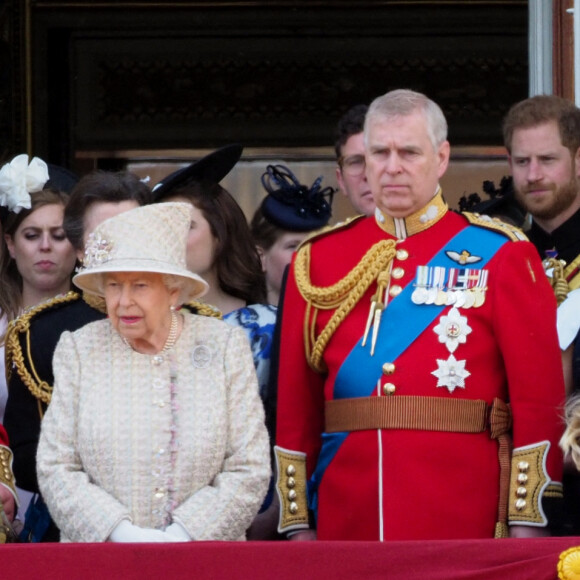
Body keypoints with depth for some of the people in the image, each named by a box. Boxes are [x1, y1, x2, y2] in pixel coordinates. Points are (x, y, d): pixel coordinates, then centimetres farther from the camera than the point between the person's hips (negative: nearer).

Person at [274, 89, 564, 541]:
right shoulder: (318, 259, 10)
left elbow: (539, 392, -2)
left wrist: (528, 520, -8)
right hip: (349, 519, 3)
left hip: (463, 521, -2)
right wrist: (297, 522, 5)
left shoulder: (499, 254, 2)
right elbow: (295, 399, 10)